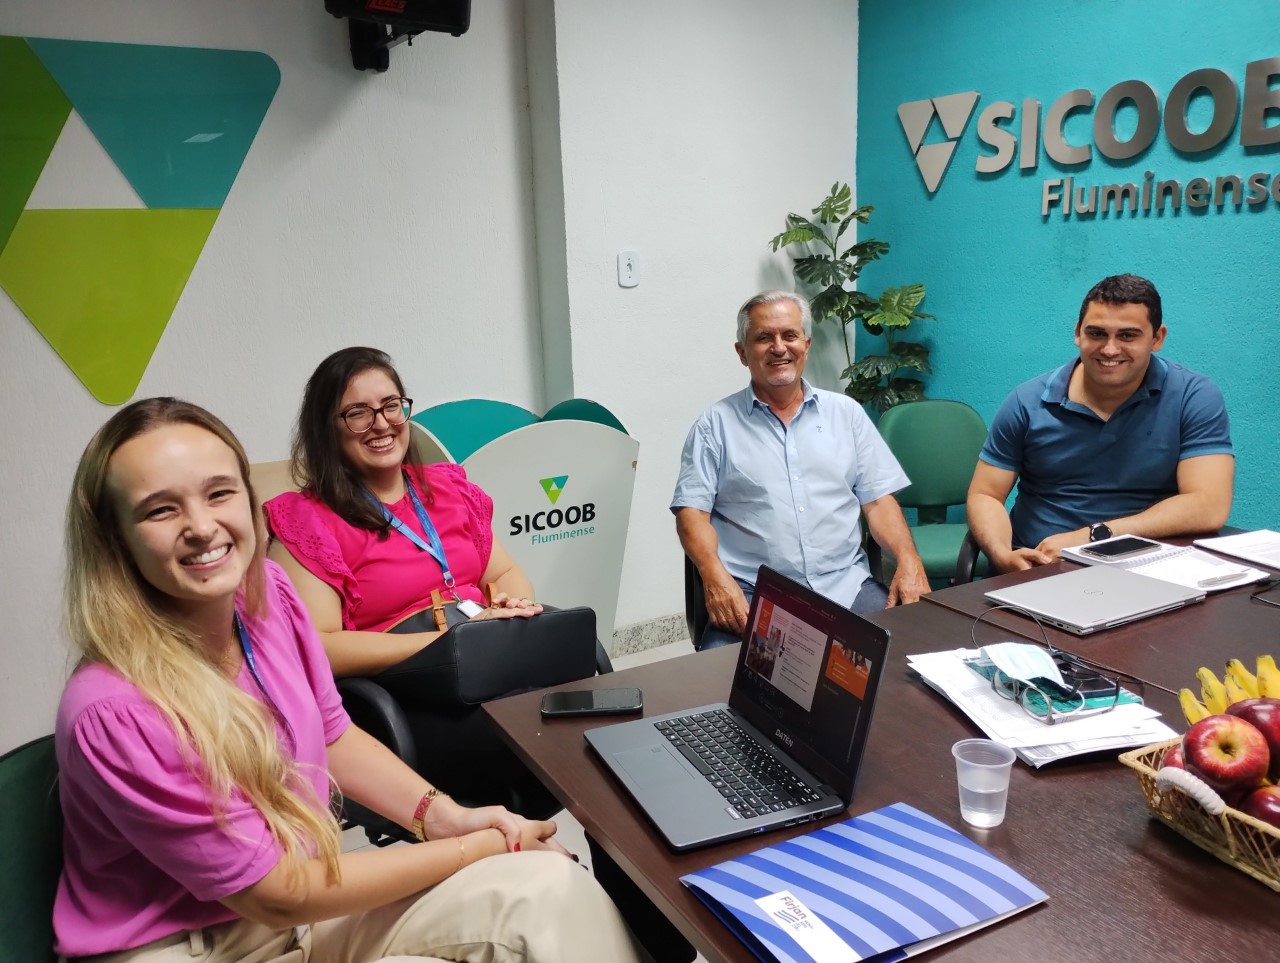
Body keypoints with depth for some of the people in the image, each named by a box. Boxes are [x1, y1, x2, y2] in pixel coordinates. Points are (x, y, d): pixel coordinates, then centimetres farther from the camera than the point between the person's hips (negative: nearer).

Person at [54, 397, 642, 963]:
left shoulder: (266, 589, -11)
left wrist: (441, 815, -10)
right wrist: (482, 847, -16)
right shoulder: (116, 710, -28)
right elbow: (279, 896, -20)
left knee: (553, 887, -10)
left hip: (298, 883, 6)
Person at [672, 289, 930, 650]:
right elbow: (692, 511, 0)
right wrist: (714, 574, -18)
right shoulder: (715, 424, 7)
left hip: (847, 586, 4)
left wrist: (909, 559, -5)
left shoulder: (847, 412, 16)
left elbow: (878, 499, 13)